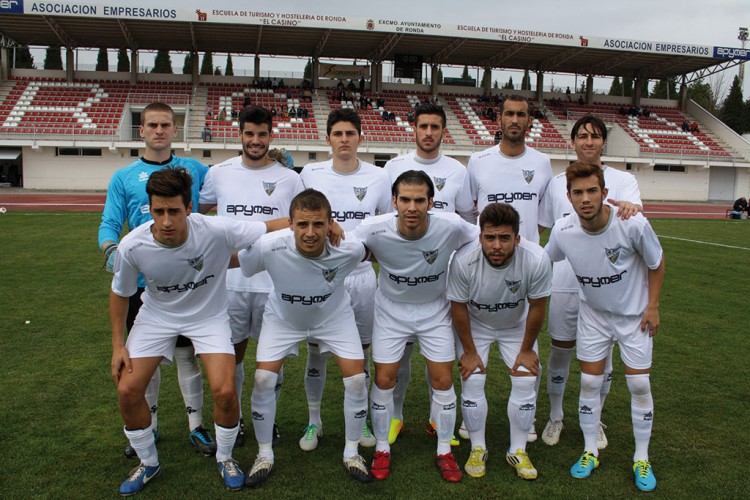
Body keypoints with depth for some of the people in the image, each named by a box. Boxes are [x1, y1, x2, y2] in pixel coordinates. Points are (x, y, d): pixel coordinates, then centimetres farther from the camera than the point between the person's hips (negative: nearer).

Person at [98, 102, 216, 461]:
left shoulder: (194, 170, 6)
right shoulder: (124, 178, 6)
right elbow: (110, 223, 3)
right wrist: (111, 249, -19)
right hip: (142, 280, 1)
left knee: (187, 353, 6)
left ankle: (196, 425, 20)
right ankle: (148, 426, 28)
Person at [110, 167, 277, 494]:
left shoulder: (217, 231, -31)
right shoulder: (132, 246, -23)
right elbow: (120, 293, -3)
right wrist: (118, 344, -1)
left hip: (208, 316, -2)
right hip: (156, 316, 2)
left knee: (225, 391, -16)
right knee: (127, 390, -6)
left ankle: (225, 458, 17)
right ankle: (148, 463, 24)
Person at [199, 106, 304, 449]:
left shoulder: (289, 178, 1)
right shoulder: (219, 173, 4)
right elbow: (194, 211, 17)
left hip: (275, 282, -1)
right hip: (230, 279, 1)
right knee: (232, 352, 12)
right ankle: (234, 418, 31)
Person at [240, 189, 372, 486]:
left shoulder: (349, 249, -33)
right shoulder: (269, 248, -37)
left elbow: (372, 253, -7)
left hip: (334, 316, 1)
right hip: (283, 317, 0)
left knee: (356, 380, -7)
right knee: (263, 379, -9)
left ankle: (351, 453, 18)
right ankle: (265, 455, 16)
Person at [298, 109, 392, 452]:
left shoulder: (378, 177, 1)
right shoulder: (310, 174, 0)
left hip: (362, 275, 1)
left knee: (361, 351, 9)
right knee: (315, 350, 6)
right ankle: (314, 421, 24)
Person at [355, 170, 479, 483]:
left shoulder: (451, 227, -28)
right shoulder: (374, 229, -27)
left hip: (435, 311, 1)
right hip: (391, 310, 0)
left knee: (443, 381, 3)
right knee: (383, 380, 2)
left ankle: (444, 452, 25)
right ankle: (382, 449, 25)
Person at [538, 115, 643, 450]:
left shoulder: (623, 180, 1)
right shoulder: (557, 183, 6)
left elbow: (635, 212, -18)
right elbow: (543, 226, 13)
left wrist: (630, 207, -42)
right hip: (565, 281, 1)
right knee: (560, 349, 7)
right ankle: (555, 417, 26)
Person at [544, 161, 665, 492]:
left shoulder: (633, 225, -27)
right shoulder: (563, 231, -21)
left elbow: (656, 263, -8)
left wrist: (652, 307, -7)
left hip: (634, 315, -1)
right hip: (593, 315, 2)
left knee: (639, 384, 2)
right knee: (590, 382, 4)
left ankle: (641, 459, 21)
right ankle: (590, 452, 22)